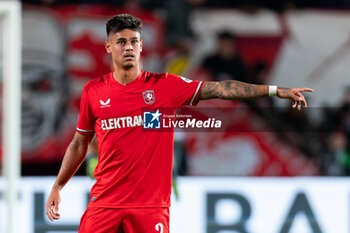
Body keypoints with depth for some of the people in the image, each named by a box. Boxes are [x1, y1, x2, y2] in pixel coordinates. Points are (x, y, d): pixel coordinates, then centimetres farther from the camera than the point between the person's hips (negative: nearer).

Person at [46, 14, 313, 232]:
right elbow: (79, 144, 16)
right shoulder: (93, 91, 5)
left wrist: (275, 90, -8)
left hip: (151, 206, -1)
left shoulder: (165, 85, 1)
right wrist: (57, 187, 14)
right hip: (104, 203, 1)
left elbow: (219, 89, -3)